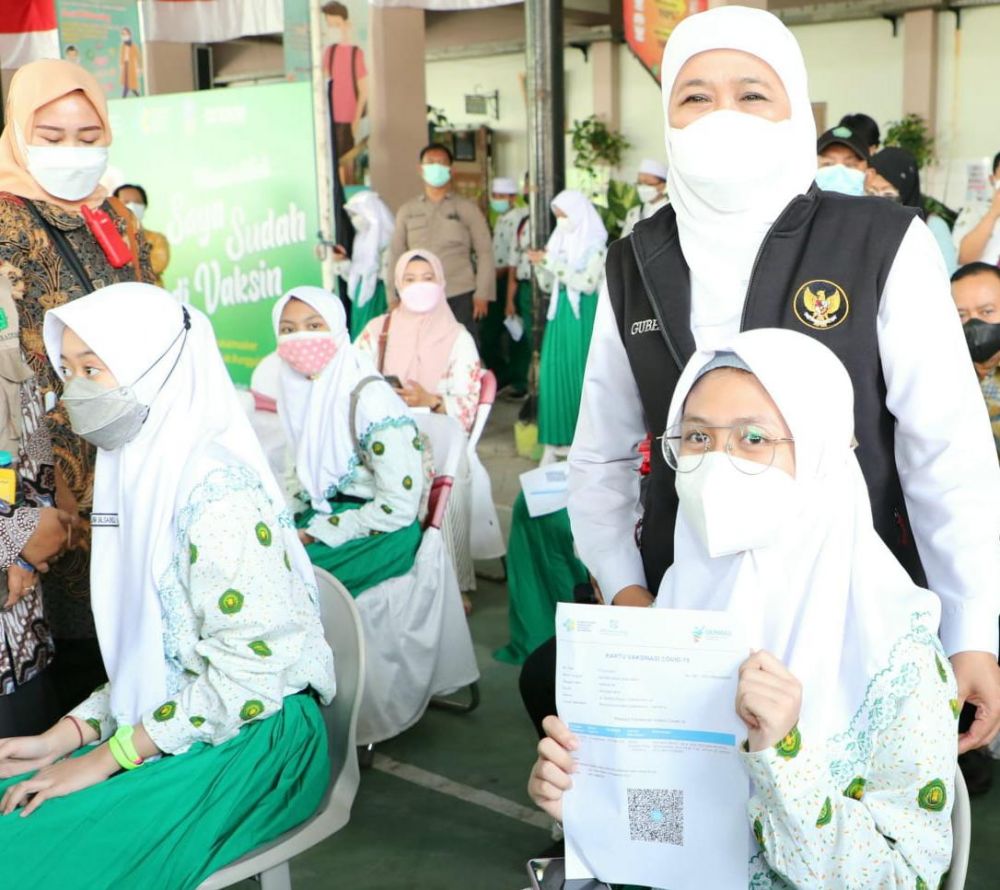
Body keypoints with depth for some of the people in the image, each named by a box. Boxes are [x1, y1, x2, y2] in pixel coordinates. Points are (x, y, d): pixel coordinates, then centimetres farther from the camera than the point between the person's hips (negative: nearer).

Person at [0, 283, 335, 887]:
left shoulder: (213, 489, -19)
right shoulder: (141, 473, 9)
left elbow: (252, 664, -23)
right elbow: (146, 654, 13)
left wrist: (107, 758, -17)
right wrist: (67, 736, 1)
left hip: (251, 741, -8)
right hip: (168, 727, 8)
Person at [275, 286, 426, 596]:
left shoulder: (371, 401, -21)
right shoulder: (300, 389, 1)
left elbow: (398, 507, -21)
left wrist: (315, 534, -16)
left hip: (380, 535, -7)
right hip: (326, 510, 7)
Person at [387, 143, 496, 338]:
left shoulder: (467, 208, 5)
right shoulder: (407, 211, 11)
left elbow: (484, 252, 2)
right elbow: (396, 255, 12)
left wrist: (482, 294, -6)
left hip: (460, 296, -2)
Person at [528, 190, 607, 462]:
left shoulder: (595, 246, -6)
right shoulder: (558, 242, 11)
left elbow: (587, 283, -18)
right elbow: (547, 286, 14)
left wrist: (551, 263, -17)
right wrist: (541, 265, -5)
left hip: (583, 314, -5)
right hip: (560, 312, 5)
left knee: (580, 374, -3)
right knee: (553, 372, -1)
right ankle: (556, 439, 3)